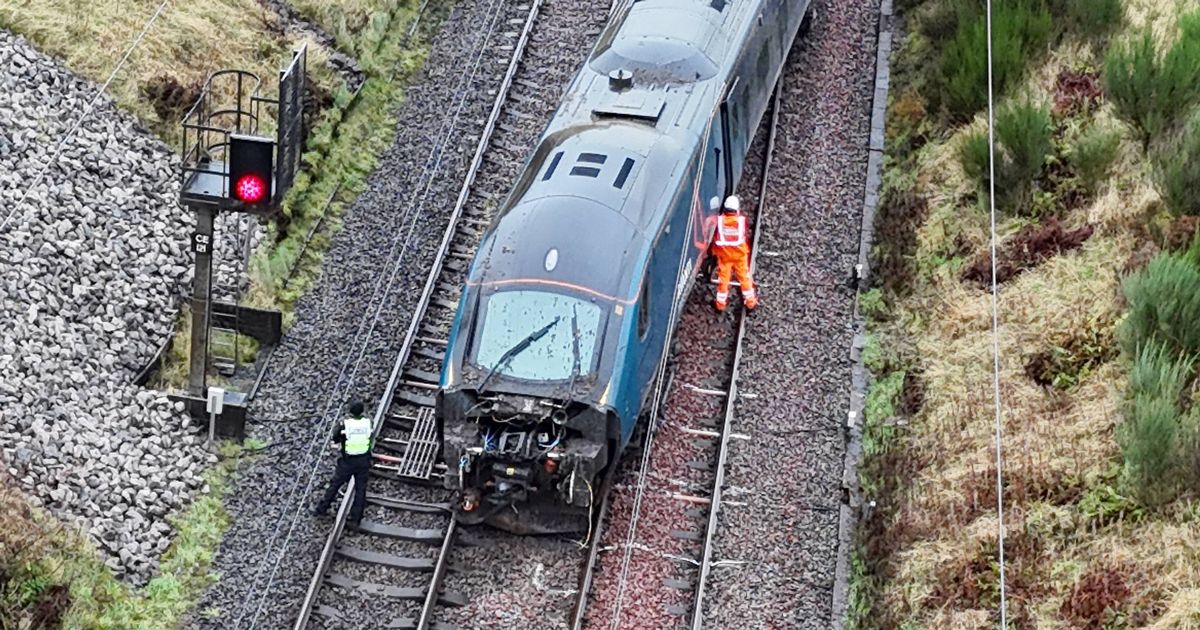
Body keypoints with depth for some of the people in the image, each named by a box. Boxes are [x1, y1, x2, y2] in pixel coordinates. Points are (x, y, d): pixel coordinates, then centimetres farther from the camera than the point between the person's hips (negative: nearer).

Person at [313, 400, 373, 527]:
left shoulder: (345, 424, -16)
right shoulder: (367, 423, -9)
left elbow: (336, 439, -3)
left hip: (348, 461, -2)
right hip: (363, 461, 2)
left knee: (335, 484, 15)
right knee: (360, 489, 10)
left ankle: (322, 509, 25)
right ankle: (355, 519, 12)